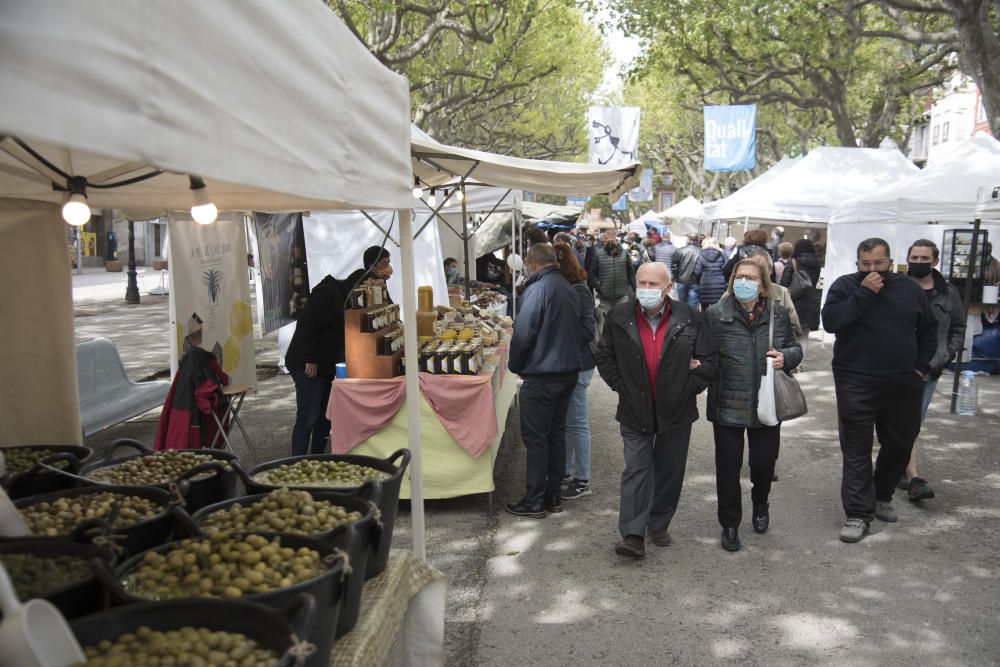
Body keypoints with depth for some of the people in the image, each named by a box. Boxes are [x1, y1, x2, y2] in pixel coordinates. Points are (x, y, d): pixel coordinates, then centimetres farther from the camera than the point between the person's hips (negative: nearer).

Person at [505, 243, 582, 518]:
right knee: (556, 434, 15)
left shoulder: (538, 289, -17)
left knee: (535, 438, 1)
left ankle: (534, 501, 8)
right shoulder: (570, 289, 9)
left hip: (541, 377, -8)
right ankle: (553, 495, 24)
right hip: (569, 372, 8)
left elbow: (523, 334, -17)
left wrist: (515, 366, -2)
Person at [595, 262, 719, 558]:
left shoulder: (689, 318, -6)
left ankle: (659, 524, 30)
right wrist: (622, 387, -1)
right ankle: (633, 535, -4)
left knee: (670, 471, 13)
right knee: (636, 470, -4)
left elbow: (710, 360, -1)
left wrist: (688, 388, -5)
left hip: (675, 411, 1)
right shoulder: (619, 317, -4)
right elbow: (604, 356, 6)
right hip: (635, 411, -1)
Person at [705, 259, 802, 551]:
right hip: (728, 404, -2)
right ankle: (730, 524, 24)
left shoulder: (777, 314, 2)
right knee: (728, 466, 5)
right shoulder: (716, 314, -4)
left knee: (764, 462, 12)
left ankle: (760, 503, 45)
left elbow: (796, 348, 12)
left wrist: (785, 357, -9)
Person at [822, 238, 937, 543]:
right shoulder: (845, 286, -2)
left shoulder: (909, 288, 7)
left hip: (903, 386, 4)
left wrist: (921, 367, 7)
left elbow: (929, 329, 16)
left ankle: (882, 496, 37)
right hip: (856, 384, -4)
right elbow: (830, 321, -18)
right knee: (856, 451, -1)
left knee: (899, 446, 15)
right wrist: (864, 293, -20)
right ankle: (858, 514, 5)